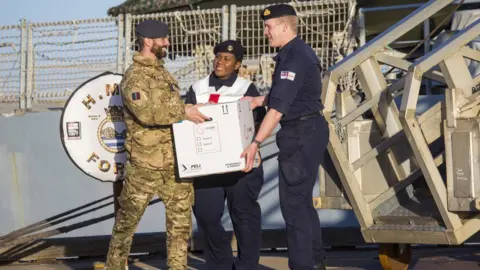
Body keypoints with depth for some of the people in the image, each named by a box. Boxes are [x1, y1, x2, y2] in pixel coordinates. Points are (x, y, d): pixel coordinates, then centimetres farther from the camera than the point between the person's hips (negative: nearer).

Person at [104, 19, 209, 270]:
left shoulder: (161, 72, 15)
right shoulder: (134, 77, -12)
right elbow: (147, 112, -27)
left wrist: (190, 112, 11)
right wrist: (184, 112, -23)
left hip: (174, 160, 8)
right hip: (144, 162, -8)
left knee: (181, 214, 6)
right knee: (128, 218, 3)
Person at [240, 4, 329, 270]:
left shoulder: (296, 59, -20)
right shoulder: (296, 53, 12)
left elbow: (279, 106, -25)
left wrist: (256, 142, -27)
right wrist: (259, 100, 8)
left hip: (302, 133, -11)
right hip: (306, 131, 11)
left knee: (293, 202, -6)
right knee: (301, 199, 18)